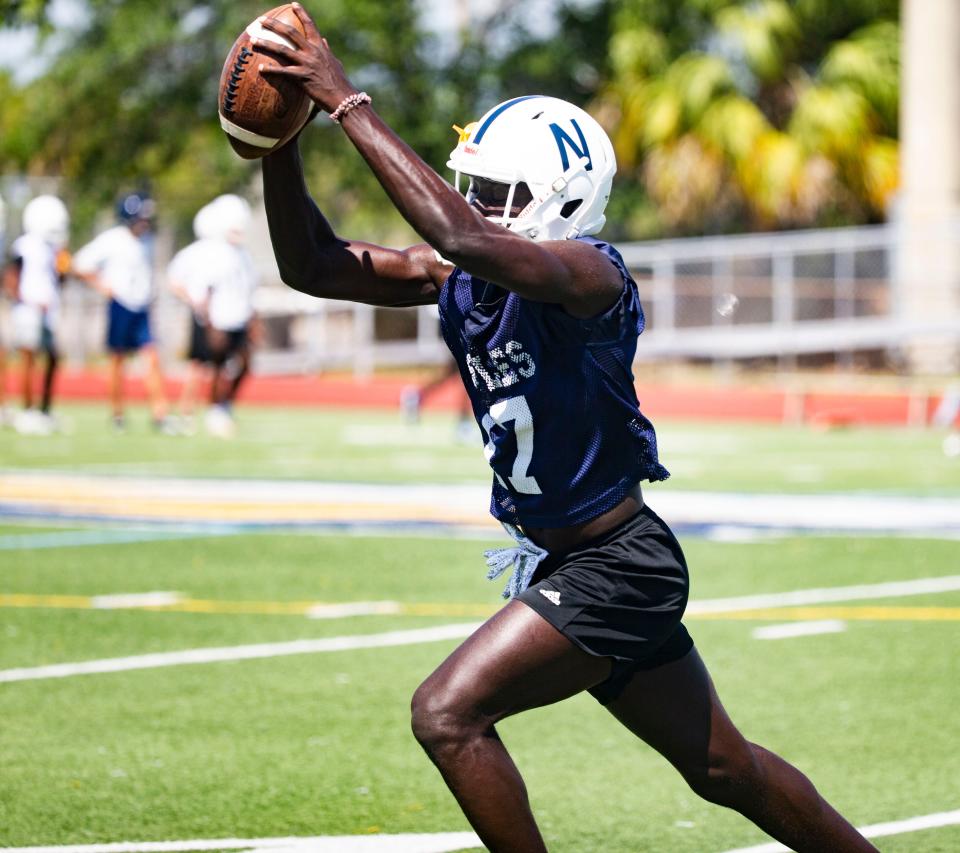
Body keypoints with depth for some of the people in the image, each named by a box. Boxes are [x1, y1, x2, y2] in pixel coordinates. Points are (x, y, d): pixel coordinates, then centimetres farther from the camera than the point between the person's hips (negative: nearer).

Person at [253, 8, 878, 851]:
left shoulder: (586, 275, -22)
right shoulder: (462, 279, 1)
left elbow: (460, 234, -39)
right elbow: (312, 265, 0)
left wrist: (348, 102, -36)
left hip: (616, 566, -9)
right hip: (567, 561, 9)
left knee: (448, 713, -15)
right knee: (724, 770, 19)